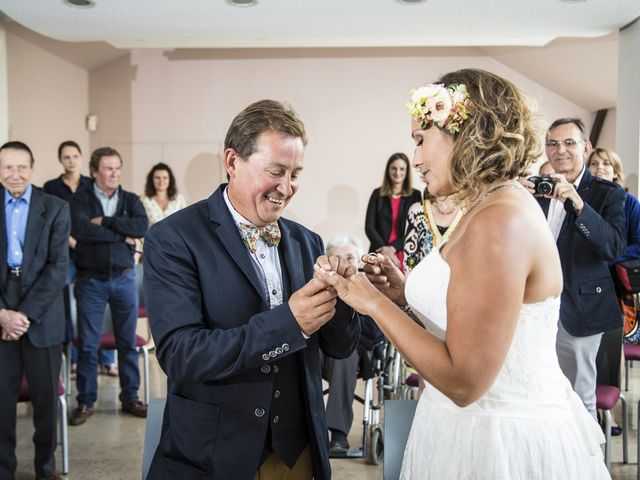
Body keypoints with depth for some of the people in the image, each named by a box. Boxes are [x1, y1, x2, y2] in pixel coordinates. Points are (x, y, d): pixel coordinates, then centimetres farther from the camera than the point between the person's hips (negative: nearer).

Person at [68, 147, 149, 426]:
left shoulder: (130, 200, 5)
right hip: (90, 280, -2)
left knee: (128, 342, 9)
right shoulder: (81, 199, -2)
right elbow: (80, 230, -21)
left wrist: (105, 221, -15)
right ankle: (86, 402, 15)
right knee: (87, 345, 4)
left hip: (124, 279, 2)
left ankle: (130, 398, 20)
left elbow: (142, 227, -13)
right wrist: (122, 235, -15)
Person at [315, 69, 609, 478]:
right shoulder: (501, 205, 7)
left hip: (504, 443, -9)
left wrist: (374, 302, -18)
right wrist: (405, 294, -1)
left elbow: (464, 380, -25)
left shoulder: (499, 222, -24)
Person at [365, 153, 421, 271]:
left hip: (404, 255, -1)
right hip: (380, 254, 1)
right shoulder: (378, 194, 9)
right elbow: (369, 226, 3)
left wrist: (393, 248, -11)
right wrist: (384, 249, -9)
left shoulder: (415, 196, 5)